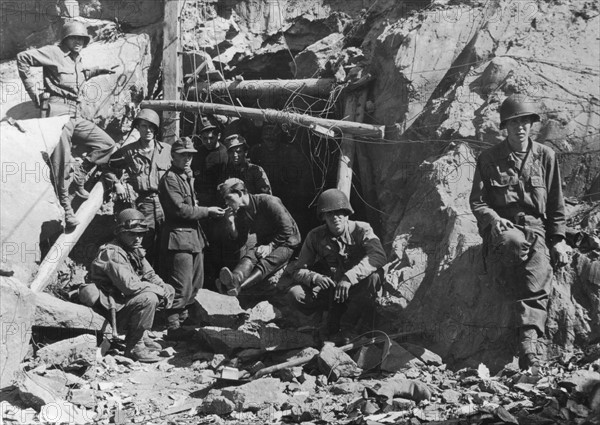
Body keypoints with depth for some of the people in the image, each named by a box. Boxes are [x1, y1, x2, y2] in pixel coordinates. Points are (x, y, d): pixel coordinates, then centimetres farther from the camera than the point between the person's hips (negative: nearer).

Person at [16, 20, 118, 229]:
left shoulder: (77, 59, 18)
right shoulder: (54, 53, -6)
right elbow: (23, 58, -12)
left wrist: (98, 71, 25)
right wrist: (31, 87, -11)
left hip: (76, 116, 8)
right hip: (58, 112, -8)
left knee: (107, 144, 6)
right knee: (61, 161, -10)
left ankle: (79, 176, 13)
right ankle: (65, 207, -4)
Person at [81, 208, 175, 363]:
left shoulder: (135, 251, 10)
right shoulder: (113, 253, -22)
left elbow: (149, 274, 16)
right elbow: (129, 285, -29)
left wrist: (165, 289, -5)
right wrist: (160, 291, -20)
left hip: (123, 298, 10)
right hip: (109, 307, -10)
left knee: (168, 290, 9)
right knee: (148, 299, -30)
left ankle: (142, 336, 14)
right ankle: (134, 347, -17)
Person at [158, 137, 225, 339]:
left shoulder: (187, 176, 20)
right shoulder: (170, 178, -11)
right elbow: (180, 209, -19)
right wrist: (207, 211, -14)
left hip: (194, 234, 10)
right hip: (179, 236, -10)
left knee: (196, 284, 15)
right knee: (181, 287, -11)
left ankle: (183, 319, 26)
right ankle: (173, 327, -5)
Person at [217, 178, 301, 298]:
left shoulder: (267, 201, -17)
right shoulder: (241, 212, 5)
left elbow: (287, 229, -19)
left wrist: (270, 246, -22)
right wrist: (231, 224, -7)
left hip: (285, 243, -5)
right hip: (264, 243, 5)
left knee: (266, 262, -33)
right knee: (250, 255, -28)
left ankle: (237, 287, -59)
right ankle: (235, 278, -60)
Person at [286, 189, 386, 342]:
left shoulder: (361, 230, -12)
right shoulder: (315, 236, -4)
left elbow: (378, 256, -30)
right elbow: (297, 271, -4)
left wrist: (349, 277, -43)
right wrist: (314, 277, -29)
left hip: (357, 290, -2)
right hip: (330, 291, 2)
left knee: (373, 276, -35)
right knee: (295, 294, -24)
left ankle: (348, 323, -14)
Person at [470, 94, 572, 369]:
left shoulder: (545, 156, 12)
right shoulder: (489, 158, 7)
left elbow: (556, 204, 16)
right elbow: (477, 200, 5)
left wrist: (558, 239, 7)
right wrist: (493, 219, -15)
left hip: (535, 226, 2)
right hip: (502, 227, -1)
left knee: (537, 276, -27)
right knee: (515, 243, -38)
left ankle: (528, 345, -35)